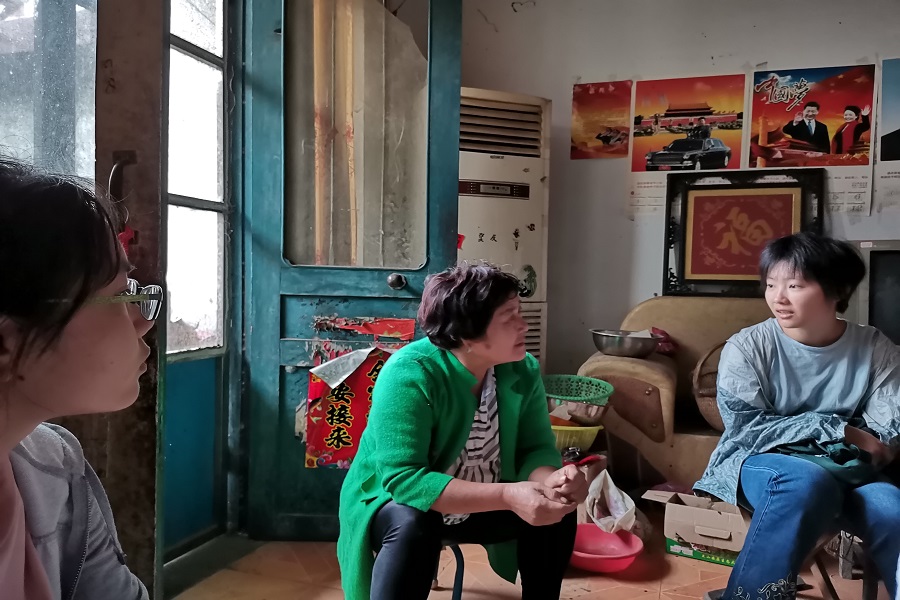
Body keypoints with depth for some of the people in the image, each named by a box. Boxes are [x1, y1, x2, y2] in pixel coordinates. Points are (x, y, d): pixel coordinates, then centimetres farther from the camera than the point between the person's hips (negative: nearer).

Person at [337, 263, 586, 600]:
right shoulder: (409, 375, -30)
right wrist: (507, 496, -43)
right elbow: (403, 478, -36)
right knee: (413, 525, -36)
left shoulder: (523, 371, -12)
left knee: (558, 510, -14)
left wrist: (551, 480, -34)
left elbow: (536, 448, -9)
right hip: (393, 502, -5)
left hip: (479, 504, 5)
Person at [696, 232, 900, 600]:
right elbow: (745, 429, -11)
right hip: (760, 461, -2)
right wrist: (836, 429, -14)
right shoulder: (747, 347, -7)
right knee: (806, 480, -35)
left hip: (844, 468, 2)